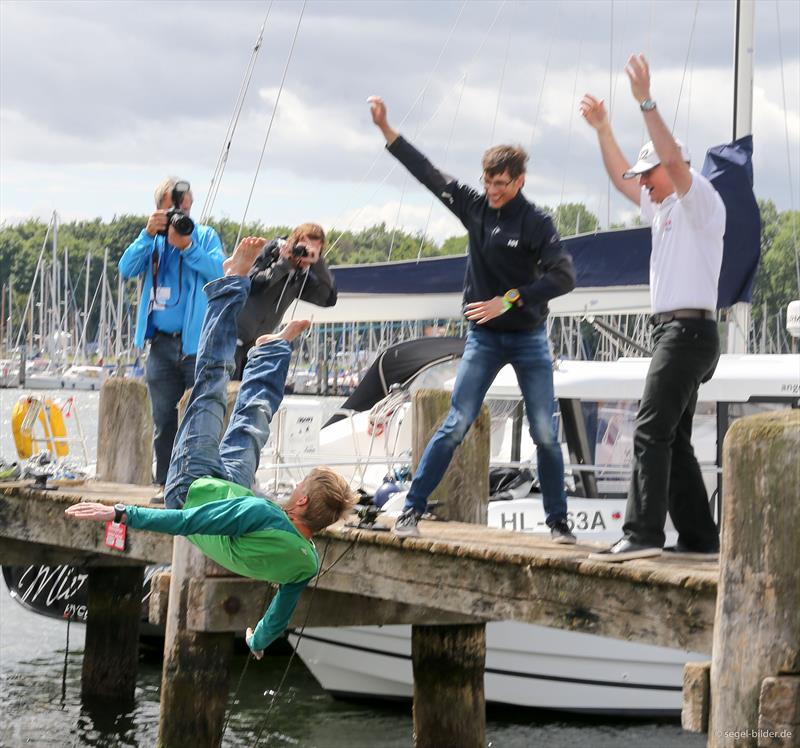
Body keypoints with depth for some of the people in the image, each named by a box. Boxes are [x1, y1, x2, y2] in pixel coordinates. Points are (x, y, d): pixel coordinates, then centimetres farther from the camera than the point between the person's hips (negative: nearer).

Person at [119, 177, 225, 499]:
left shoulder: (205, 236, 6)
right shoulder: (151, 239, 14)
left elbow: (220, 272, -10)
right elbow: (126, 269, -1)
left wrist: (187, 246, -18)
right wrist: (148, 234, -11)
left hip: (197, 342, -3)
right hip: (161, 343, 3)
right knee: (163, 420, 5)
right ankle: (165, 482, 11)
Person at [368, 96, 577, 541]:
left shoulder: (536, 223, -12)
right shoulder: (475, 207, 0)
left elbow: (564, 277, -22)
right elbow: (428, 172, 4)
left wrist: (510, 299, -26)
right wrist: (387, 131, 2)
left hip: (529, 340, -2)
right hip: (484, 339, 2)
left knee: (546, 434, -2)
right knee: (455, 427, -5)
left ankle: (559, 522, 10)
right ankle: (412, 510, -2)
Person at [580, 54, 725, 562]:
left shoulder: (701, 203, -6)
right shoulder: (663, 209, 21)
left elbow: (675, 160, -23)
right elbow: (620, 178, 30)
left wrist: (647, 102, -26)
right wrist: (602, 129, 23)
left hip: (689, 330, -10)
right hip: (672, 330, 10)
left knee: (652, 430, -19)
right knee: (673, 439, 10)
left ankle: (643, 534, -26)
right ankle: (699, 536, 11)